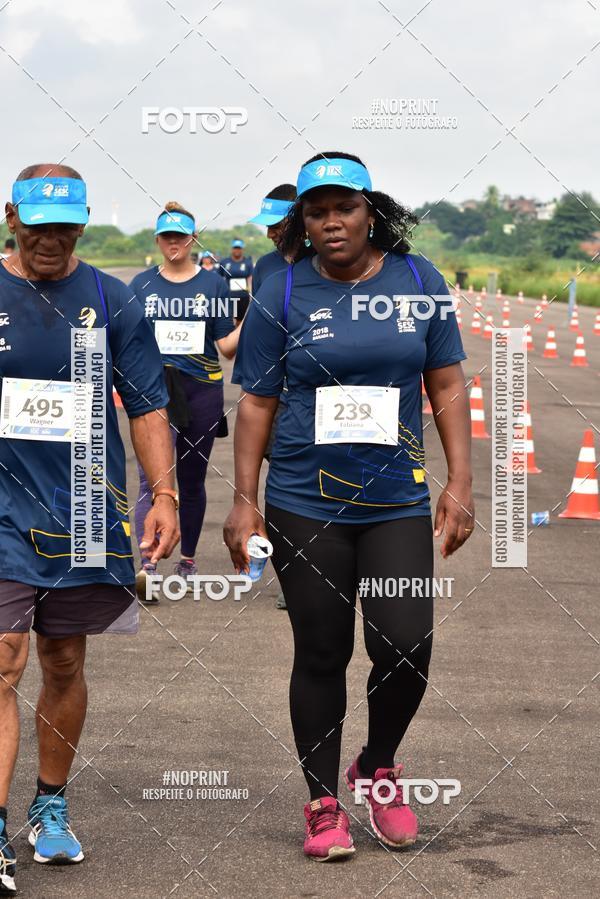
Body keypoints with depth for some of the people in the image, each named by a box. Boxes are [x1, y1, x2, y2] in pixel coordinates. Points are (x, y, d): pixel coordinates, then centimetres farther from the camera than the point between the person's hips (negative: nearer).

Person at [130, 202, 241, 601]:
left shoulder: (213, 284, 5)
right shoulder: (142, 284, 7)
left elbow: (226, 347, 3)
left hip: (202, 390, 1)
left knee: (192, 480, 11)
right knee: (153, 479, -15)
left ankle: (188, 561, 26)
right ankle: (148, 567, -23)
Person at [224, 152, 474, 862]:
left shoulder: (418, 280, 3)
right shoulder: (282, 293, -1)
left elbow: (447, 386, 7)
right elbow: (256, 403, 2)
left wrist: (459, 483, 1)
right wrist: (245, 501, -1)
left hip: (398, 503, 1)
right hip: (305, 505, -1)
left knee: (406, 647, -7)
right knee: (321, 656, 5)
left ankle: (378, 768, 21)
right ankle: (323, 803, 20)